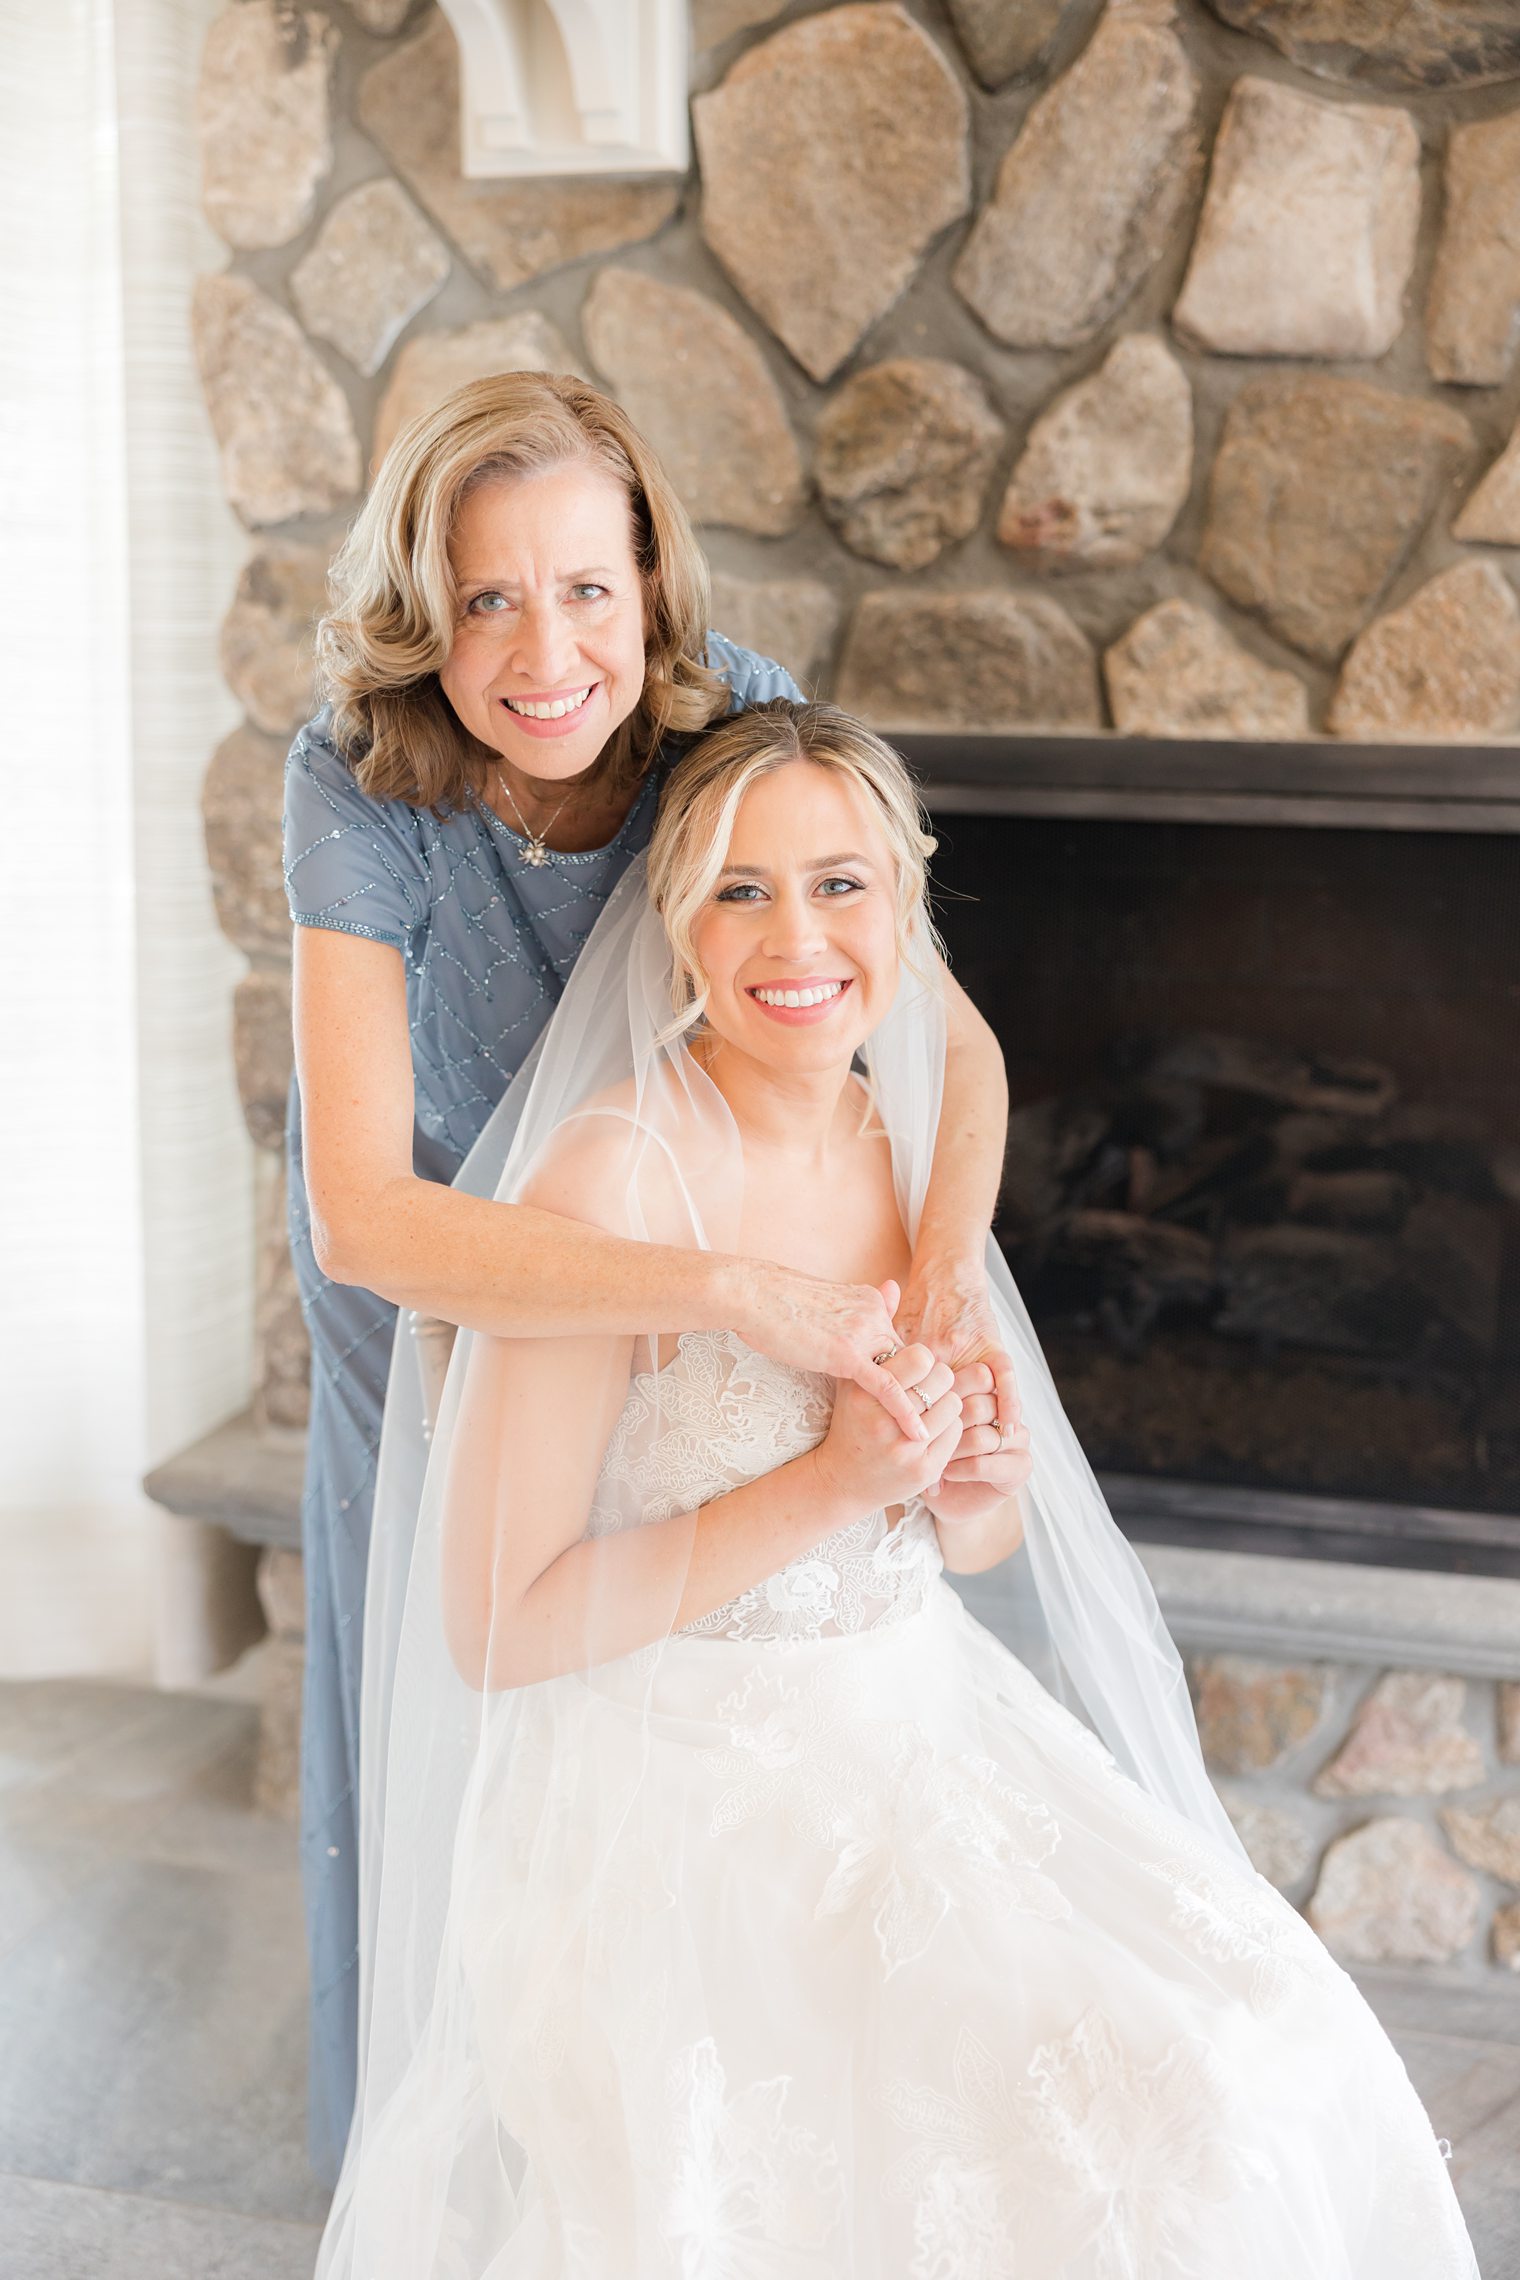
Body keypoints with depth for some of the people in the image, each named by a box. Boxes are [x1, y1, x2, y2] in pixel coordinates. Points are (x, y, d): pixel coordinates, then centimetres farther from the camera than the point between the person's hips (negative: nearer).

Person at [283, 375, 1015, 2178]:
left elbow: (949, 1030, -23)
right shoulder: (361, 790, -36)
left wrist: (948, 1257, -45)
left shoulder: (736, 722, -28)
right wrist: (732, 1290, -53)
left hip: (665, 1204, 2)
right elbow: (363, 1217, -45)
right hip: (434, 1272, -2)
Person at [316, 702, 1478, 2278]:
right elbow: (493, 1626, -18)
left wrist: (985, 1482, -8)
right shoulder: (611, 1175, -18)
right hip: (680, 1806, -6)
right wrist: (823, 1490, -21)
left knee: (1254, 2055, -8)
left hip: (921, 1736, 7)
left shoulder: (909, 1133, 4)